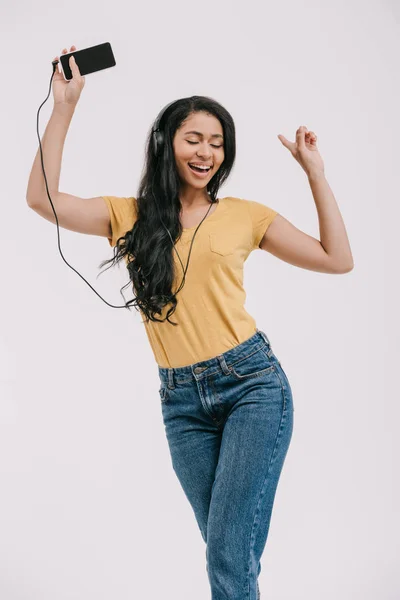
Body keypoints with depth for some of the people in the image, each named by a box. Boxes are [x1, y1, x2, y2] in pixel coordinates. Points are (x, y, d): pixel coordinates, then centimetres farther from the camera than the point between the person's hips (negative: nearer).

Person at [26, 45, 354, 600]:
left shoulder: (245, 215, 4)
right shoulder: (131, 216, 7)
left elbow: (338, 259, 5)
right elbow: (42, 198, -5)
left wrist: (315, 172, 2)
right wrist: (64, 106, -6)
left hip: (252, 382, -2)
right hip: (181, 400, 2)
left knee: (229, 554, -9)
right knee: (227, 548, 13)